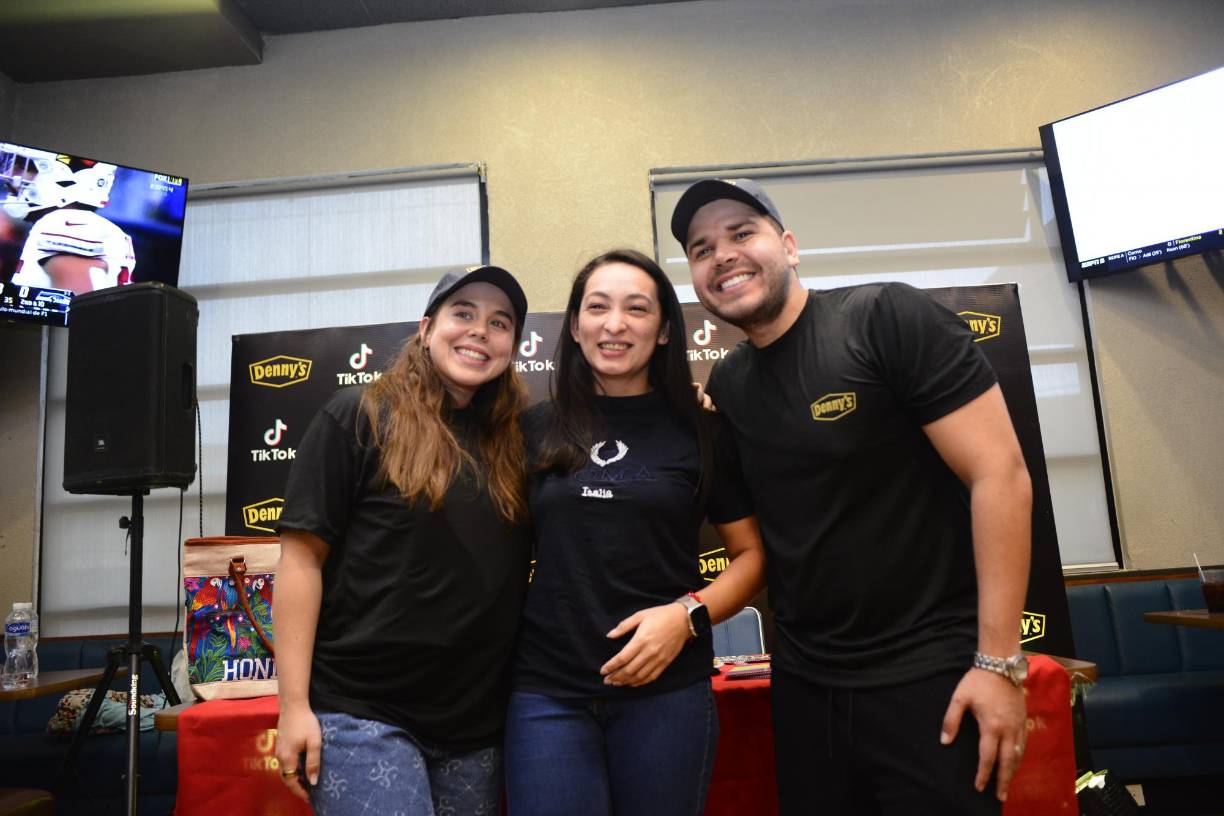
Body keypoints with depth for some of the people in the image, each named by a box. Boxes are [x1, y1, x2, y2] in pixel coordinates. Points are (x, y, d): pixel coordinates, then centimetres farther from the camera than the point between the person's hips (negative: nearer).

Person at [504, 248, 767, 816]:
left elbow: (752, 555, 4)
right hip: (547, 691, 1)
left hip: (666, 689, 0)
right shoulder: (535, 429, 5)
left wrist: (688, 614, -12)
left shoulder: (701, 432, 1)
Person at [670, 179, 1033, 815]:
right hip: (804, 682, 6)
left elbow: (1000, 475, -16)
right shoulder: (724, 387, 5)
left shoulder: (888, 318, -12)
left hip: (930, 675, -5)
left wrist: (999, 661, -17)